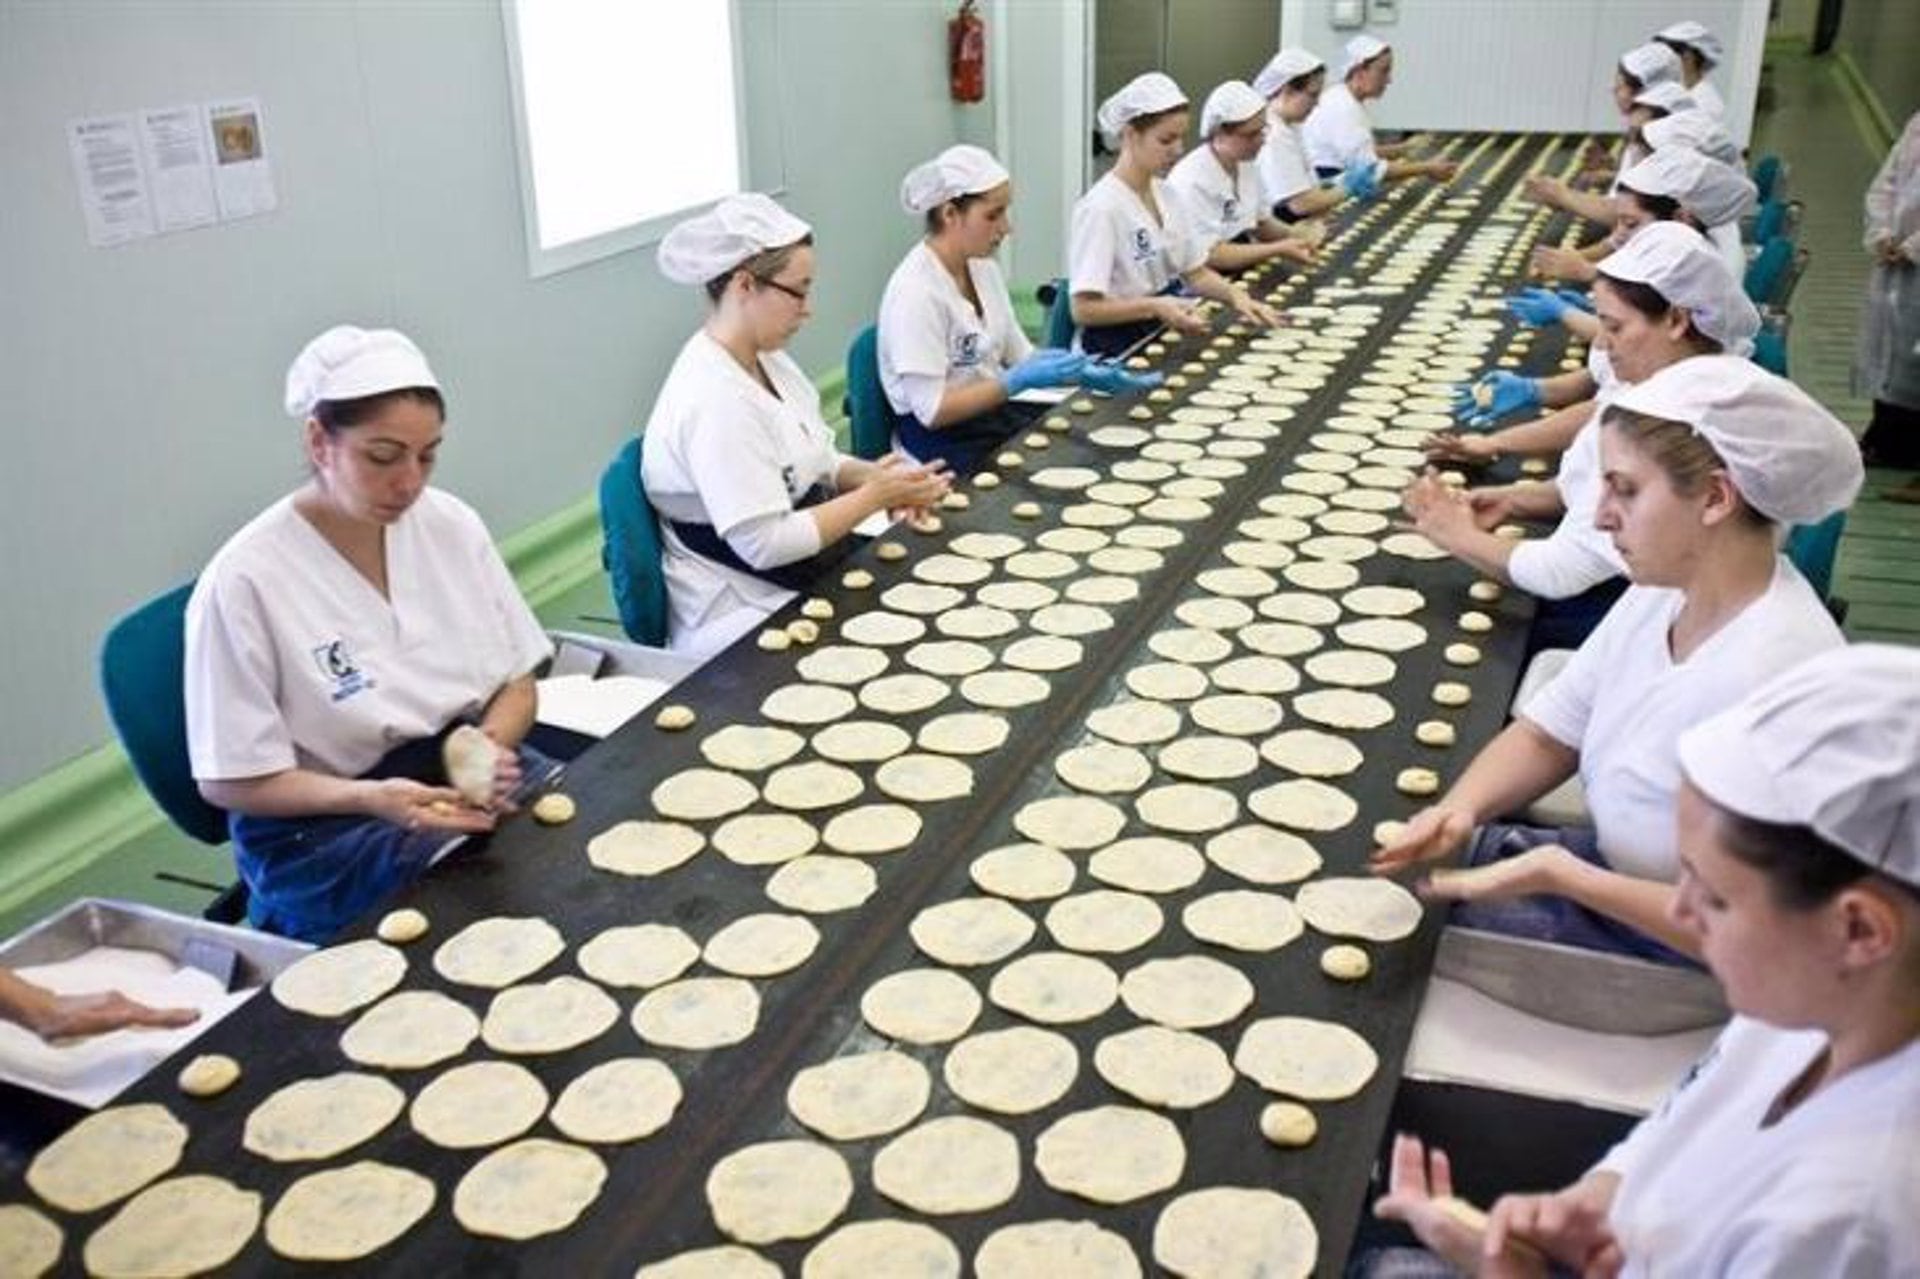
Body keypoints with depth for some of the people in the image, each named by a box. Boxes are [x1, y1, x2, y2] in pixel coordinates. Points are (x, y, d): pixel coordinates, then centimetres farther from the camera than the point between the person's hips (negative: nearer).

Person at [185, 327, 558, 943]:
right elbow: (231, 782, -9)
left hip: (466, 772, 6)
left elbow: (517, 684, 9)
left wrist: (489, 748, -14)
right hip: (325, 822, -5)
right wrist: (372, 798, -25)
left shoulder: (451, 524, 0)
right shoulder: (245, 580, -14)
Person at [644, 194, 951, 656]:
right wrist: (875, 495, -18)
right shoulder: (714, 401, -24)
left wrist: (875, 476, -4)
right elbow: (765, 543, -25)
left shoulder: (767, 359, 4)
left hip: (808, 581, 9)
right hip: (744, 622, -9)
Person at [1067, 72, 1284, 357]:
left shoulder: (1166, 195, 9)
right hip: (1118, 350, -8)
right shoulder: (1100, 208, -16)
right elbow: (1084, 309, -20)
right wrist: (1155, 306, -32)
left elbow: (1196, 272, 16)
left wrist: (1235, 295, -4)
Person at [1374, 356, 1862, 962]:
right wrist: (1461, 807, -15)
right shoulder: (1664, 592, -5)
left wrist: (1561, 876, -29)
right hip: (1623, 871, 7)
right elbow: (1545, 734, 4)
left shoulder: (1770, 673, -31)